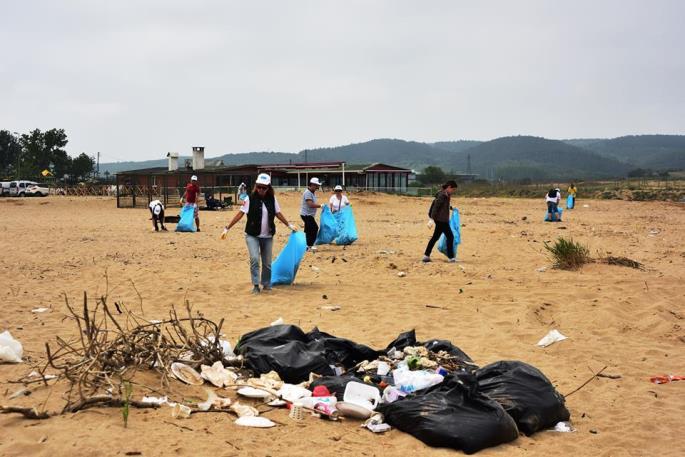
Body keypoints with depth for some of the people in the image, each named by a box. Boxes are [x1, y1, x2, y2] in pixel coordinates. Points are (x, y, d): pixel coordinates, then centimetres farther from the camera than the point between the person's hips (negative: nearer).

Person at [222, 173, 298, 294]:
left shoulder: (272, 199, 1)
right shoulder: (250, 198, -8)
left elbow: (278, 213, 12)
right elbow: (240, 214, -8)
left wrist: (289, 225, 17)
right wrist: (227, 228, -11)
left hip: (268, 236, 3)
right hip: (252, 235, -3)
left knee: (267, 262, 9)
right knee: (254, 259, -17)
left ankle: (266, 284, 27)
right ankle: (256, 285, -5)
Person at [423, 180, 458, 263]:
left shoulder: (444, 194, 12)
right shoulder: (443, 195, -17)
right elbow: (436, 207, -22)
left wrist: (450, 207, 44)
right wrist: (432, 219, -25)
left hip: (441, 220, 10)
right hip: (441, 219, -10)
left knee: (435, 237, 13)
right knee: (450, 236, -3)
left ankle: (426, 256, 17)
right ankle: (451, 258, 4)